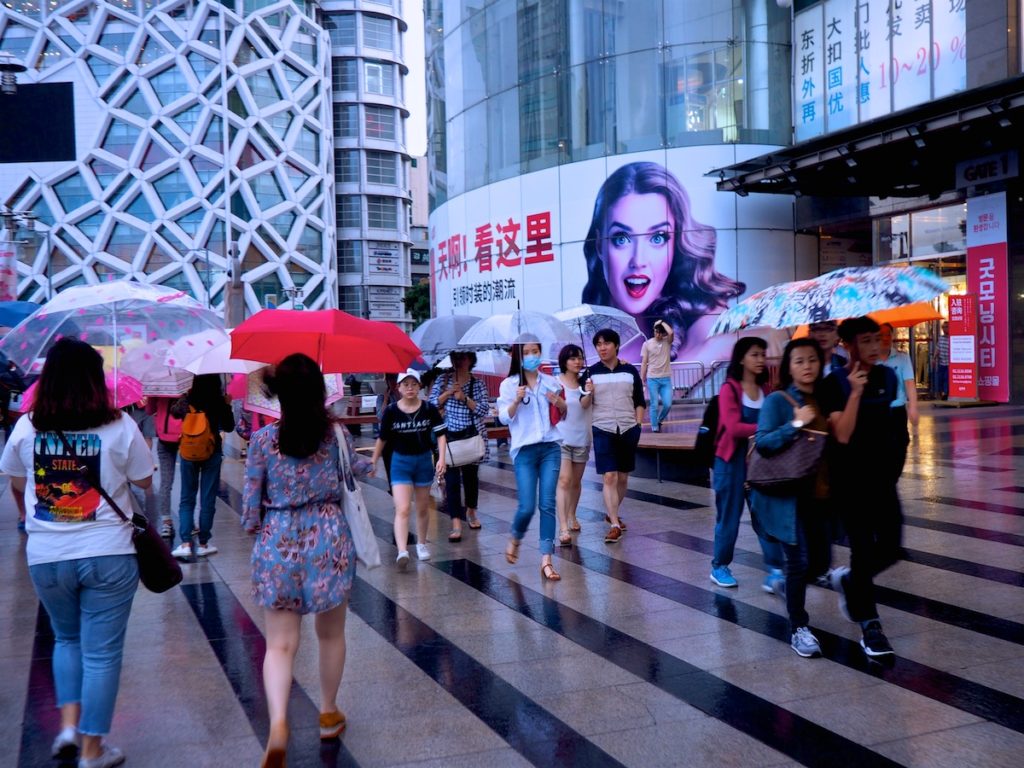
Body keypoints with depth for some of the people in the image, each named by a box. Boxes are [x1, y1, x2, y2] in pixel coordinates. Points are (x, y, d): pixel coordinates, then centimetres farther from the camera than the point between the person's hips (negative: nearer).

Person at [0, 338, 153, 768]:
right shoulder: (119, 428, -10)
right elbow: (144, 483, 1)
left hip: (46, 557, 3)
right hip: (108, 555, -3)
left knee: (67, 639, 26)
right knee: (101, 652, 7)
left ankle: (69, 723, 18)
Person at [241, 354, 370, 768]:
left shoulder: (262, 439, -6)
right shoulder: (335, 433, -3)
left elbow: (251, 499, -2)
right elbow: (356, 468, 17)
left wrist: (253, 528, 17)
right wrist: (370, 460, 39)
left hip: (278, 542, 0)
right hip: (328, 537, 1)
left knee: (281, 643, 2)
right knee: (331, 633, 18)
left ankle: (278, 723, -17)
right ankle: (329, 713, 32)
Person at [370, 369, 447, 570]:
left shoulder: (429, 409, -7)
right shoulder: (391, 411, -8)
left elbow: (440, 434, -4)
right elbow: (382, 439, 3)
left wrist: (441, 458, -15)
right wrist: (373, 462, 8)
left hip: (424, 460, 2)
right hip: (400, 462, -1)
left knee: (422, 507, 16)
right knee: (402, 509, -13)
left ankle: (422, 544, 36)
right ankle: (402, 552, -21)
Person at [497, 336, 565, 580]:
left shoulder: (550, 382, 10)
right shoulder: (509, 384, 2)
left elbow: (563, 414, 19)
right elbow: (504, 417, -4)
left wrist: (560, 402, -2)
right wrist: (516, 400, -21)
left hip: (550, 448, 2)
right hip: (524, 449, -2)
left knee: (548, 504, -2)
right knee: (527, 507, -6)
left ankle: (546, 559, 1)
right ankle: (515, 539, 27)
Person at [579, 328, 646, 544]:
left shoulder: (630, 371, 5)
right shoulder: (590, 373, 1)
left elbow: (640, 402, 11)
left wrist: (638, 425, 3)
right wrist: (588, 393, -16)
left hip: (628, 430, 2)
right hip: (603, 430, -2)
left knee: (623, 478, 11)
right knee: (609, 477, -11)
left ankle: (611, 514, 31)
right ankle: (615, 525, -10)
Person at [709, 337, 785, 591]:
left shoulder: (766, 389, 7)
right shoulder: (730, 388, -9)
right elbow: (733, 427, -19)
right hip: (733, 460, -4)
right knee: (729, 516, 5)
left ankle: (776, 571, -3)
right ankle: (719, 567, 20)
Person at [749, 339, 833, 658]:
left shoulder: (823, 401, 10)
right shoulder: (777, 400, -8)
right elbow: (763, 442, -18)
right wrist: (796, 424, -26)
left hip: (817, 493, 6)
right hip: (787, 494, -6)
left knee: (819, 560, 12)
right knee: (800, 560, -6)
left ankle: (788, 587, 43)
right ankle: (799, 629, 8)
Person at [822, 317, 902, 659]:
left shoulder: (887, 377, 4)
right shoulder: (835, 383, -13)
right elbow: (842, 435, -22)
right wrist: (855, 392, -27)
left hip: (883, 475, 6)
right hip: (851, 479, -5)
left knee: (891, 548, 5)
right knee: (864, 550, -4)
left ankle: (848, 580, 33)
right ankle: (869, 627, 7)